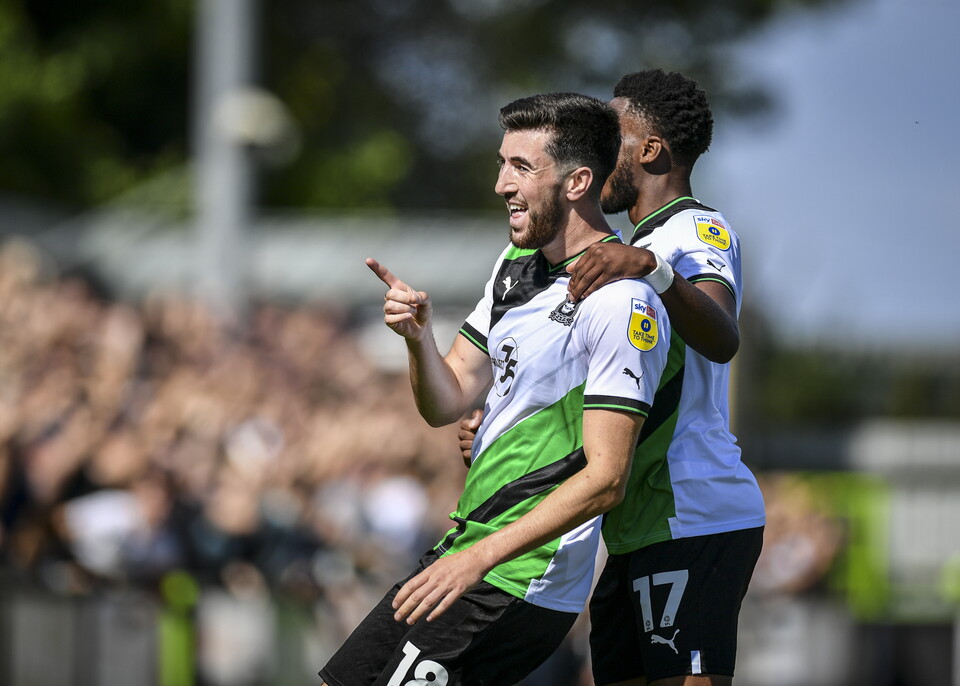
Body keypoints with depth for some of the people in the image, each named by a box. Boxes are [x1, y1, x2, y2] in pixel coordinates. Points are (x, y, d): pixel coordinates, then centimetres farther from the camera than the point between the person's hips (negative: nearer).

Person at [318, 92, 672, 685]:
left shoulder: (621, 303, -18)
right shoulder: (519, 263, 11)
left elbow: (605, 479, -22)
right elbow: (447, 403, 12)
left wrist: (480, 557, -27)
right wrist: (419, 337, -10)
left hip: (516, 587, -9)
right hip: (466, 553, 9)